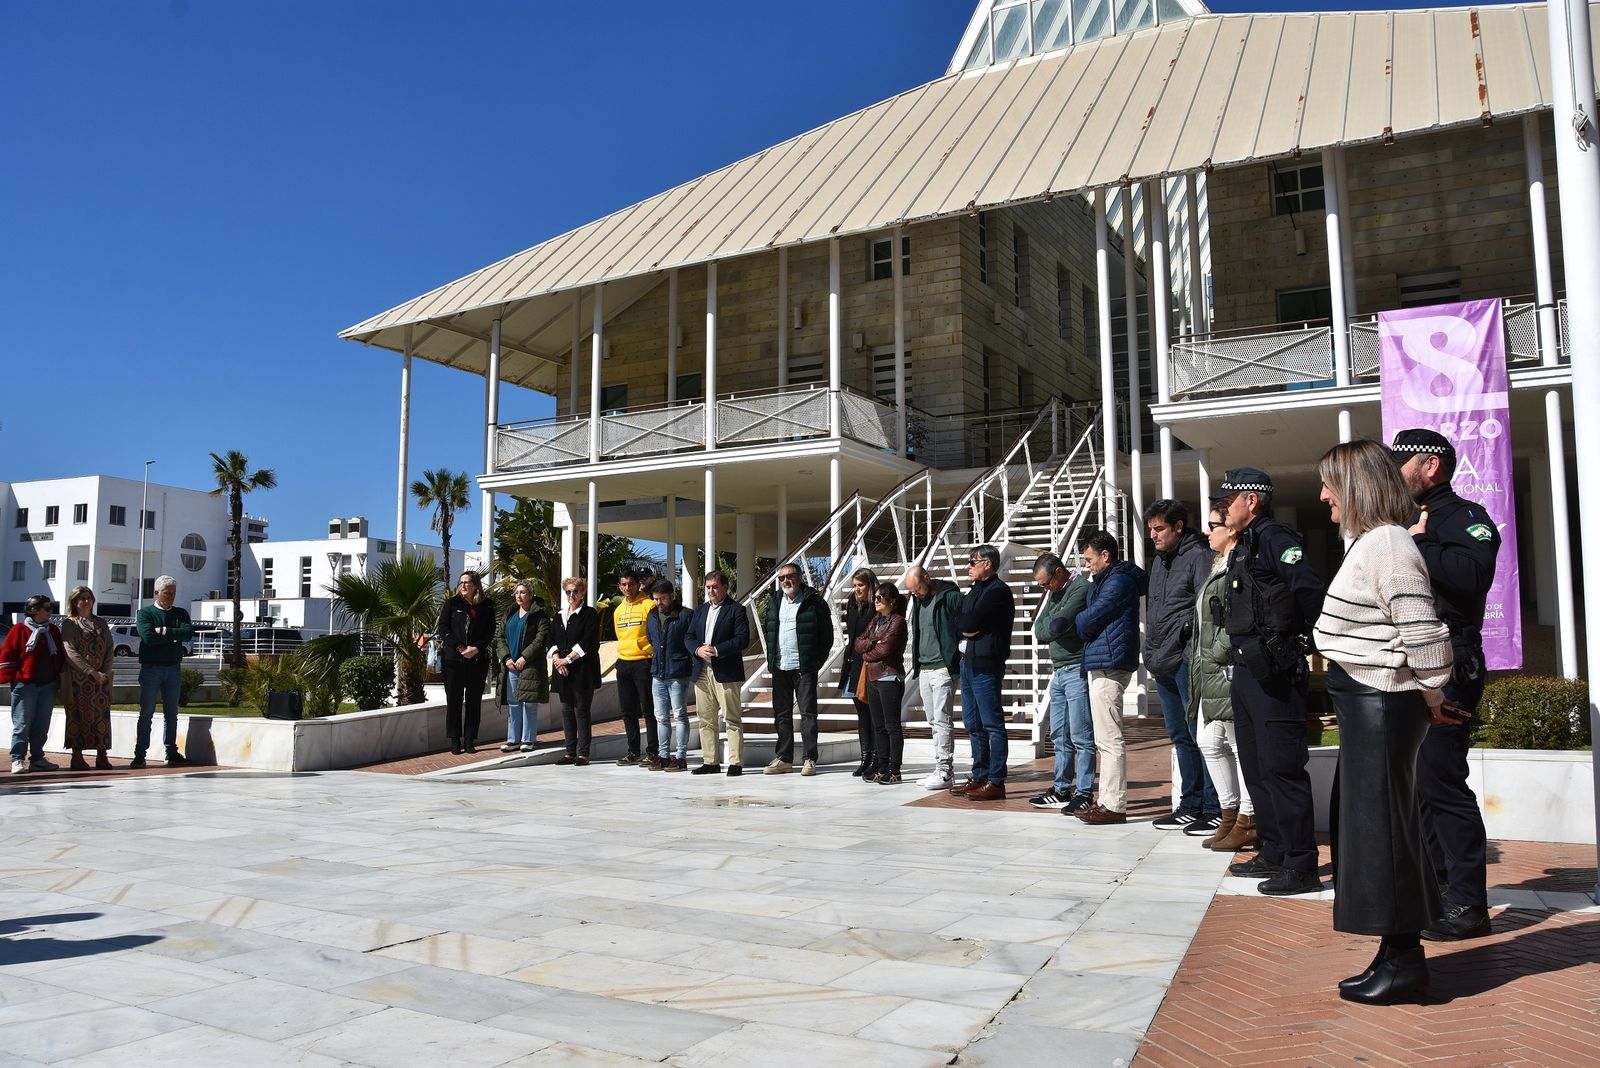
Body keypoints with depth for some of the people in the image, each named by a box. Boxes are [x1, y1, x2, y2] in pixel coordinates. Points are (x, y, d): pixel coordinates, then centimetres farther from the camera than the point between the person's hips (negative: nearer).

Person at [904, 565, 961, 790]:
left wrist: (955, 662, -15)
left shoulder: (950, 596, -9)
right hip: (923, 670, 8)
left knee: (942, 721, -8)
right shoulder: (917, 600, 15)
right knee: (933, 722, 11)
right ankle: (940, 768, 17)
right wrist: (915, 663, 14)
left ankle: (945, 771, -4)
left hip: (943, 669, -8)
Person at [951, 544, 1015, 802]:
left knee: (992, 723, -6)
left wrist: (964, 623, 1)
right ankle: (979, 777, 19)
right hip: (967, 662, 9)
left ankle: (996, 782, -4)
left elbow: (971, 621, -18)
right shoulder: (973, 591, 19)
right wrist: (967, 626, -8)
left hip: (986, 665, -9)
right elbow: (954, 622, 11)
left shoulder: (998, 591, -10)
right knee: (973, 724, 12)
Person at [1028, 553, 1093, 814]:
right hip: (1058, 672, 9)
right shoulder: (1054, 592, 18)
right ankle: (1061, 790, 19)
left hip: (1077, 671, -9)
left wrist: (1048, 627, -1)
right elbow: (1038, 631, 10)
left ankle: (1084, 793, 0)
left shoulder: (1081, 588, -10)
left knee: (1081, 736, -5)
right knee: (1060, 736, 12)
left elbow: (1057, 625, -20)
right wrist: (1053, 627, -8)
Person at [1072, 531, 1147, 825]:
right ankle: (1107, 800, 20)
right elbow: (1092, 616, 20)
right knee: (1104, 740, 14)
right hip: (1100, 665, 11)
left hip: (1108, 666, -11)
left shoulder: (1118, 581, -12)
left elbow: (1089, 620, -13)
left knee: (1110, 740, -8)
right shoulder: (1106, 581, 21)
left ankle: (1114, 806, -5)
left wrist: (1074, 622, 6)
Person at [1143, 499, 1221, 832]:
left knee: (1200, 733, -6)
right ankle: (1191, 805, 21)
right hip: (1163, 664, 9)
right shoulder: (1158, 561, 19)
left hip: (1187, 660, -9)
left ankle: (1214, 809, 0)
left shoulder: (1198, 556, -7)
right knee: (1180, 736, 13)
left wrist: (1194, 650, -20)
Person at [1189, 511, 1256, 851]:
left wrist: (1219, 652, -15)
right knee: (1209, 741, 13)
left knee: (1241, 745, -2)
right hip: (1211, 673, 11)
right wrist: (1201, 660, 17)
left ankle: (1247, 822, 6)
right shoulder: (1220, 566, 19)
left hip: (1230, 671, -11)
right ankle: (1230, 812, 22)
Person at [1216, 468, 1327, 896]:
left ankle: (1301, 865, -1)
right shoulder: (1242, 548, 19)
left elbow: (1311, 590, -24)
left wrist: (1303, 641, -15)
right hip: (1246, 670, 10)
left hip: (1274, 672, -10)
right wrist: (1241, 652, 12)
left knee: (1281, 767, -7)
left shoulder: (1274, 538, -11)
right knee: (1255, 766, 15)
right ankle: (1273, 853, 24)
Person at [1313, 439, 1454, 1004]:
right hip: (1368, 703, 10)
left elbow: (1423, 632, -22)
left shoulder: (1386, 543, -17)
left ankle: (1404, 959, 11)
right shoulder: (1368, 542, 15)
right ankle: (1399, 952, 26)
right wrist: (1423, 695, 19)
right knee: (1370, 823, 15)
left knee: (1381, 826, -1)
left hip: (1382, 704, -10)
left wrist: (1432, 693, -10)